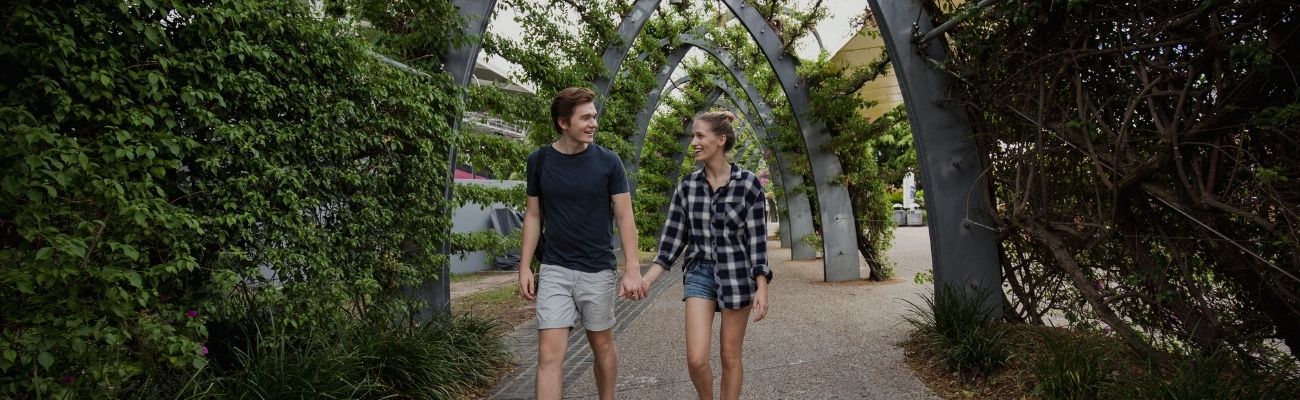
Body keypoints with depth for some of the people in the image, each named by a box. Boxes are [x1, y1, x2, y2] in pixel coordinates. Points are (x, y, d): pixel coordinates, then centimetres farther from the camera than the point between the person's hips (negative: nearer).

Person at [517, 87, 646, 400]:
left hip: (598, 271, 0)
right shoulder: (539, 160, 0)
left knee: (602, 344, 13)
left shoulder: (608, 161, -4)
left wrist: (632, 269, -11)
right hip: (554, 270, 1)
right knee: (549, 353, -4)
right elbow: (533, 216, 7)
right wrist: (525, 267, 2)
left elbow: (625, 217, -4)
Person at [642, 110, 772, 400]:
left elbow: (757, 239, -6)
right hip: (699, 274, 2)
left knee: (730, 357, 8)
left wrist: (762, 288, -11)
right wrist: (646, 279, -3)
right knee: (696, 358, -5)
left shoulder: (748, 183, -8)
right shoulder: (687, 186, 1)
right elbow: (674, 238, 3)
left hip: (736, 275, -2)